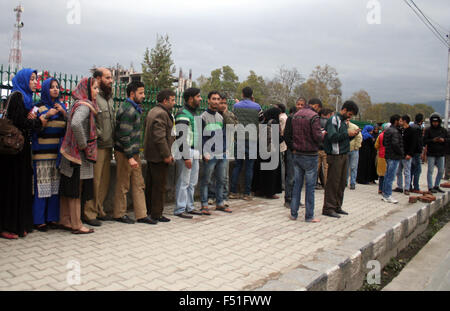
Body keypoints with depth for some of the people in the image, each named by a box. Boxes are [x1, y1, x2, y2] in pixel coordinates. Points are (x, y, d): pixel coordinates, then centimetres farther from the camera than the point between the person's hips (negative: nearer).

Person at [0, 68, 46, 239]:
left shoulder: (25, 97, 18)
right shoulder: (17, 96, -10)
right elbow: (19, 121, -18)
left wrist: (31, 119, -5)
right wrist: (38, 122, -5)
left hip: (21, 146, 9)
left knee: (22, 185, 10)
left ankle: (20, 225, 17)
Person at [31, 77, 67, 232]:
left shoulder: (61, 106, 16)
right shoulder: (38, 107, 4)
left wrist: (64, 113, -2)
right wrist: (47, 115, -13)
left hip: (58, 152, 4)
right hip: (42, 152, -4)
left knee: (56, 186, 4)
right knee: (42, 185, -7)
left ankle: (52, 217, 14)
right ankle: (39, 220, 1)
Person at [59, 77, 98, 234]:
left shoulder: (79, 104, 14)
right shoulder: (84, 106, -15)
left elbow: (71, 122, 23)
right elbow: (76, 124, -33)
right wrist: (83, 144, -22)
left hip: (71, 153, 9)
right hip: (80, 155, -9)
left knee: (69, 188, 15)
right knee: (76, 189, -2)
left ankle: (65, 221, 25)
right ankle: (77, 225, 7)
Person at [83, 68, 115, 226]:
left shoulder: (110, 98, 18)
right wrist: (99, 136, -16)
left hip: (107, 147, 9)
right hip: (97, 146, -9)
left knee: (104, 181, 13)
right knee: (94, 181, -4)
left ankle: (98, 210, 24)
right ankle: (89, 213, 7)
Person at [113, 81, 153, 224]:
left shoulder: (134, 109, 14)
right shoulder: (128, 110, -17)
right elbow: (124, 136, -22)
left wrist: (134, 155, 17)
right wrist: (130, 157, -22)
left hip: (134, 152, 10)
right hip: (125, 153, -10)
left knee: (139, 184, 10)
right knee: (123, 185, 3)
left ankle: (141, 215, 16)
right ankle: (119, 214, 16)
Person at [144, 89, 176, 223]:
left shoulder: (153, 111, 17)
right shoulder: (161, 114, -17)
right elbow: (160, 137, -24)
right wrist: (166, 155, -20)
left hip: (150, 154, 11)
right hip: (159, 156, -11)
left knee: (151, 184, 16)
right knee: (159, 186, -2)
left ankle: (148, 211, 25)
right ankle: (156, 215, 5)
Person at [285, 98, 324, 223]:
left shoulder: (296, 115, 10)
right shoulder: (314, 116, -13)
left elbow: (288, 135, 14)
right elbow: (317, 137, -18)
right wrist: (323, 134, 1)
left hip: (296, 155, 6)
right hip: (310, 156, -6)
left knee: (297, 184, 12)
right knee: (310, 186, 2)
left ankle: (294, 213, 16)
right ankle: (309, 216, 8)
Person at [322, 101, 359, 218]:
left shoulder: (343, 121, 19)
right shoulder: (333, 120, -9)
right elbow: (332, 137, -21)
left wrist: (352, 135, 6)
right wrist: (347, 133, -17)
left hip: (344, 155, 9)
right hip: (335, 156, -9)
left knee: (342, 182, 11)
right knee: (333, 182, -5)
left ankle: (337, 206, 20)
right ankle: (328, 208, 1)